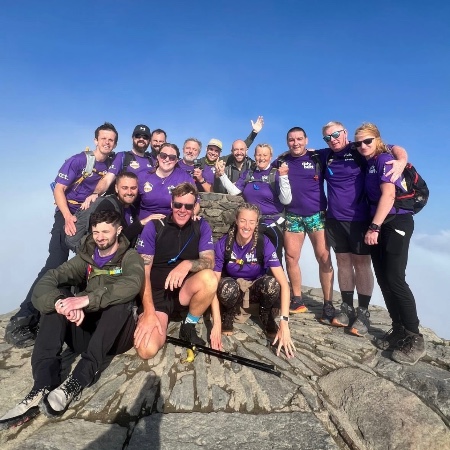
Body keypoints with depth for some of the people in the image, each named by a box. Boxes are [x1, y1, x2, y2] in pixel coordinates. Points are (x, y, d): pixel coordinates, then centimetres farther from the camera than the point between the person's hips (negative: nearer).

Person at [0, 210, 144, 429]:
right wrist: (61, 302, -30)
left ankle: (77, 381, -35)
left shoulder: (130, 257, -1)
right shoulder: (86, 257, 10)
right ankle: (43, 386, -30)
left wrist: (87, 299, -36)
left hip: (116, 336, -4)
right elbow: (45, 282, -7)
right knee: (56, 298, -18)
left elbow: (132, 285, -26)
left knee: (120, 301, -32)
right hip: (86, 332, 4)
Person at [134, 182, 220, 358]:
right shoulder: (154, 226, -7)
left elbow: (209, 262, -13)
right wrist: (149, 312, -21)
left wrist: (187, 264, -36)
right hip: (156, 293, -1)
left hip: (186, 290, 2)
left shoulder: (201, 227, -1)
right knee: (147, 350, -24)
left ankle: (188, 327, -5)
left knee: (209, 278, -33)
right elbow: (143, 271, -11)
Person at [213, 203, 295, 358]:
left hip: (256, 289, 1)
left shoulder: (264, 243, -22)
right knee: (227, 286, -37)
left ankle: (268, 321, -3)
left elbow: (284, 283, -27)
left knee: (272, 283, -34)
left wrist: (284, 323, -35)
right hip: (232, 290, 0)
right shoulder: (223, 244, -20)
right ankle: (227, 320, -4)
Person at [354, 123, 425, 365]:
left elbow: (388, 195, -17)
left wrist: (374, 227, -21)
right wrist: (373, 227, 5)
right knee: (382, 279, 7)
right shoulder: (370, 164, 16)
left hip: (396, 223, -8)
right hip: (379, 225, 8)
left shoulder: (385, 159, -7)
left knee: (394, 278, -12)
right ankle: (398, 330, 18)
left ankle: (414, 339, 0)